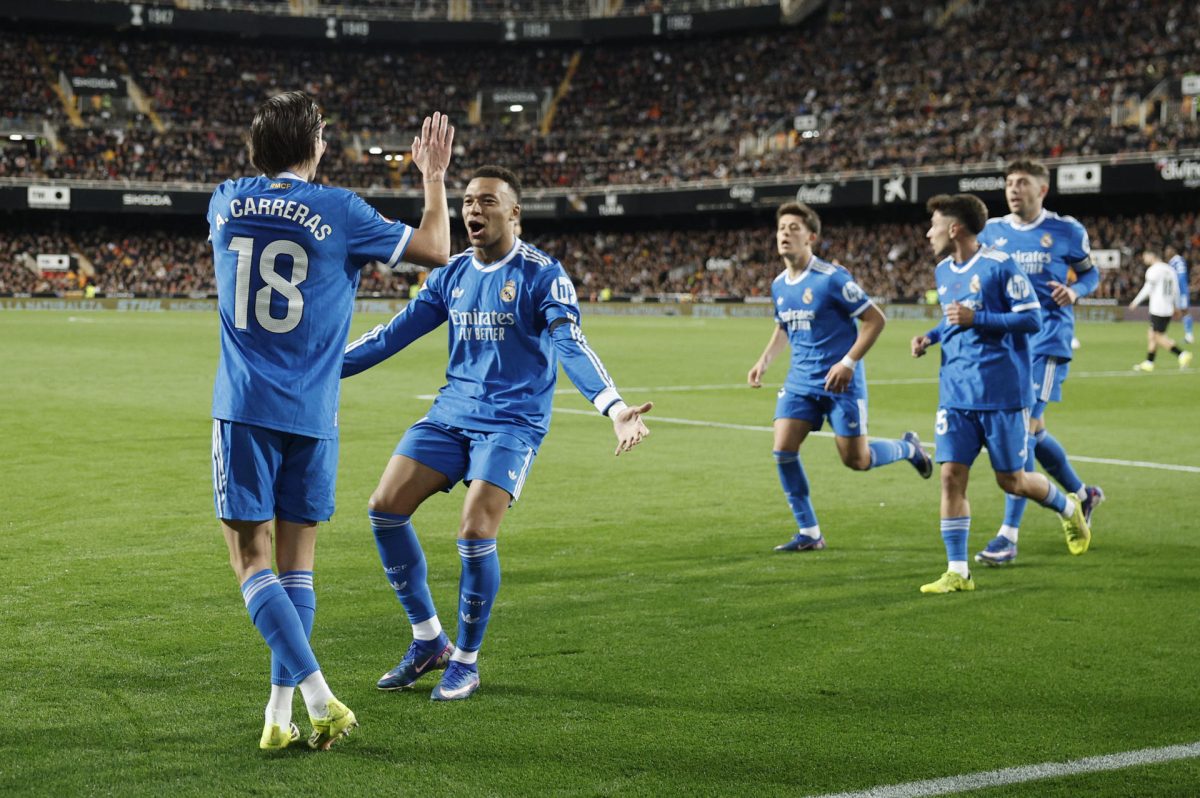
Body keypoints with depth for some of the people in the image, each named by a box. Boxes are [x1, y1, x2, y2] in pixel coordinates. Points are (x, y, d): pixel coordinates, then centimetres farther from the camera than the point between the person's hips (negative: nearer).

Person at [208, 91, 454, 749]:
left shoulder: (226, 201, 5)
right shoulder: (338, 210, -4)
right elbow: (436, 250, 3)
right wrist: (434, 177, 16)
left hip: (242, 408, 1)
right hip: (310, 413, -1)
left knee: (252, 559, 1)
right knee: (297, 560, 10)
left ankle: (318, 698, -12)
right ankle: (280, 711, 8)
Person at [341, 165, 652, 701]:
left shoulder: (542, 274, -9)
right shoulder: (452, 275, 9)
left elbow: (570, 346, -20)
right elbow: (394, 333, 13)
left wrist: (614, 407, -35)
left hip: (513, 421, -6)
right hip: (452, 411, 6)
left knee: (475, 532, -19)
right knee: (385, 508, -5)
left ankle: (465, 661, 4)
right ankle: (429, 641, 11)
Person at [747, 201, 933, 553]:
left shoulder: (832, 278, -15)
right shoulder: (779, 285, 7)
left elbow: (875, 320, -13)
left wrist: (848, 362, -20)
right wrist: (765, 360, 10)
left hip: (840, 382, -6)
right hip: (800, 380, 6)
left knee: (856, 460, -3)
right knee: (783, 450, -9)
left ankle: (908, 448, 30)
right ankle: (809, 533, 3)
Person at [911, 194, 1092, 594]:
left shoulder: (999, 265, -12)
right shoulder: (943, 271, 11)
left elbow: (1033, 318, -13)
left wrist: (975, 318, -21)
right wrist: (930, 336, 7)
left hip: (1002, 392, -6)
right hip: (955, 393, 6)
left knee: (1011, 480, 4)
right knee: (951, 476, -5)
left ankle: (1070, 508, 35)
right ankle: (957, 572, -1)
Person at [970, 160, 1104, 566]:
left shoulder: (1066, 231, -2)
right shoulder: (992, 231, 7)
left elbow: (1091, 274, 9)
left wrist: (1074, 291, -13)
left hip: (1047, 339, -5)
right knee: (1033, 429, 13)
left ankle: (1009, 535, -13)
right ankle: (1082, 494, 40)